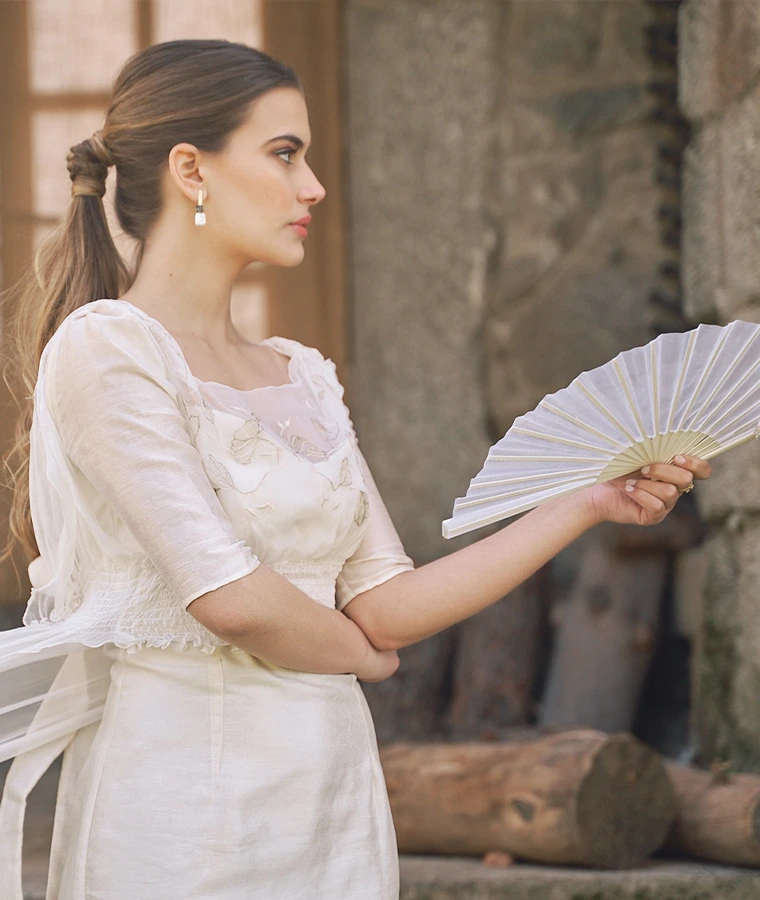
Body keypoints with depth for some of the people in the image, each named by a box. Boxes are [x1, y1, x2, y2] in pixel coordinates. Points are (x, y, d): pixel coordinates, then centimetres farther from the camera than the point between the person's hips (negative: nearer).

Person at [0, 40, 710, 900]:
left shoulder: (302, 377, 12)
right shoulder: (103, 348, -11)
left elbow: (388, 605, 6)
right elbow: (230, 595, -18)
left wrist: (588, 505, 3)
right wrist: (361, 655, 1)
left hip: (334, 793, 7)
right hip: (180, 800, -7)